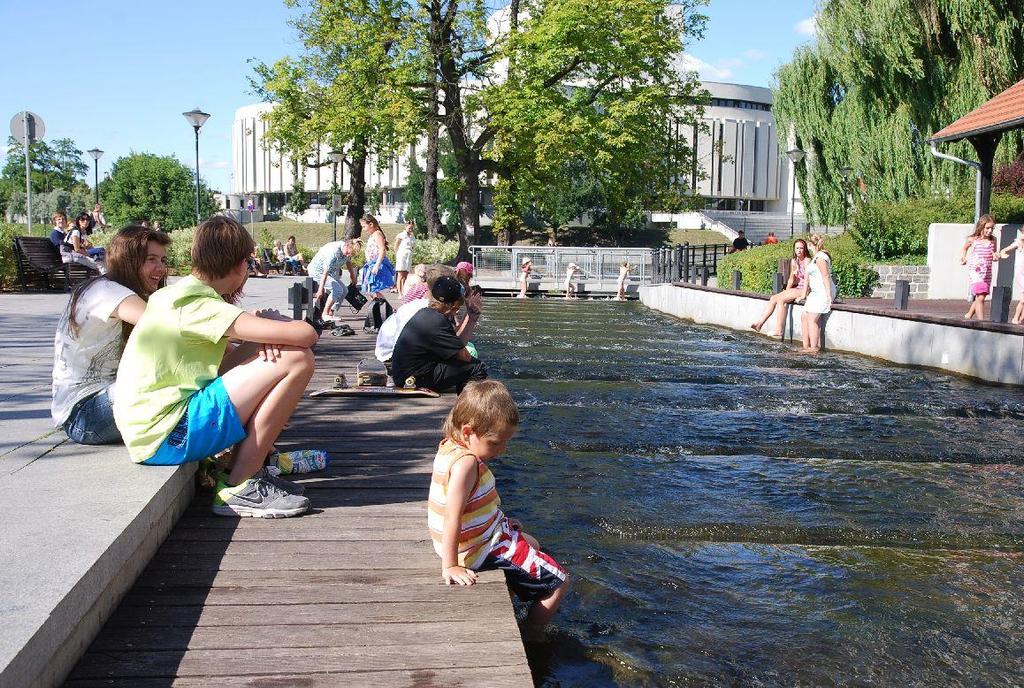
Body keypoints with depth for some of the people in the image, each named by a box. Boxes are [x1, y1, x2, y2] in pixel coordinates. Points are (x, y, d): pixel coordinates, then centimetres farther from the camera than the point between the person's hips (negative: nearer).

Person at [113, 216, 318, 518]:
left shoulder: (173, 293, 13)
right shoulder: (200, 306, -15)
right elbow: (305, 335, -22)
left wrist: (262, 324, 2)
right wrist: (270, 319, 2)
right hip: (165, 438, -10)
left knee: (266, 352, 17)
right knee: (297, 359, -15)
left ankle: (239, 466, 13)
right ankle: (239, 487, -10)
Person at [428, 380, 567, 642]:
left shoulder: (450, 447, 1)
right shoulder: (466, 463, -29)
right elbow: (452, 517, -33)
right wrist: (450, 567, -30)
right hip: (484, 549, -10)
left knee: (532, 544, 34)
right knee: (558, 581, -1)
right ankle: (532, 637, 12)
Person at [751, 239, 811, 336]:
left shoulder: (807, 261, -8)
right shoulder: (794, 261, 14)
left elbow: (807, 279, -14)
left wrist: (803, 295, -19)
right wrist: (786, 291, 2)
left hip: (804, 289, -8)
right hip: (796, 288, 8)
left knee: (780, 299, -24)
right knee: (773, 298, -9)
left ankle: (779, 330, -25)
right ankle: (759, 323, -15)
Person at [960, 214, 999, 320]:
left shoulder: (993, 240, 7)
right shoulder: (972, 239, -2)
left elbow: (994, 255, 18)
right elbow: (964, 248, 18)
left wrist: (996, 257, -5)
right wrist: (963, 258, 2)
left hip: (987, 273, 5)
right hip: (975, 272, -5)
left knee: (979, 298, 13)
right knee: (980, 298, -16)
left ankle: (968, 316, 32)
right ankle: (981, 321, -16)